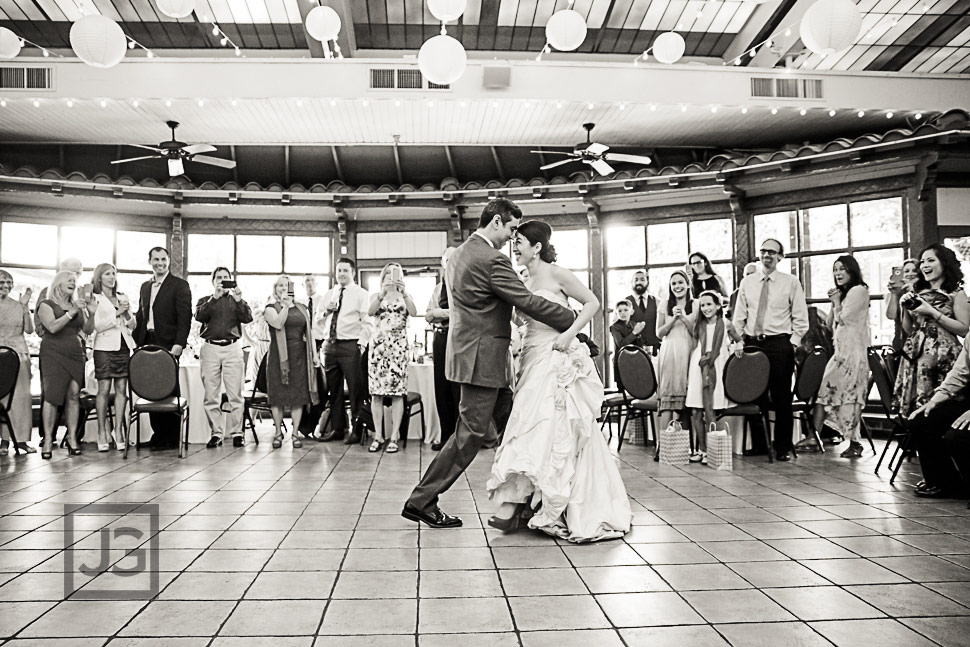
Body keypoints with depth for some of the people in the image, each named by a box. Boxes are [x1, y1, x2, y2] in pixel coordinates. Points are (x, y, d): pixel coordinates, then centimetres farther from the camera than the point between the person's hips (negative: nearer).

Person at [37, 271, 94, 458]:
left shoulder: (77, 305, 17)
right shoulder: (46, 305, 2)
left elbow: (88, 330, 12)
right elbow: (52, 327, -13)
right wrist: (72, 312, -14)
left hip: (75, 354, 4)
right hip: (53, 354, -4)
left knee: (73, 395, -3)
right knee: (52, 395, -10)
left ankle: (72, 438, 0)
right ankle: (48, 440, -5)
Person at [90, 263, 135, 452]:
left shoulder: (123, 298, 17)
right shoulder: (95, 299, 2)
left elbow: (133, 326, 16)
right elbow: (96, 326, -7)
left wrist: (127, 313, -2)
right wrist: (117, 314, -11)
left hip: (124, 346, 4)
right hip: (105, 347, -4)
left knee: (121, 389, 2)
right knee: (104, 389, -4)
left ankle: (118, 431, 7)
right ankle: (102, 432, 3)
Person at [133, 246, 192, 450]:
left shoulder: (179, 286, -1)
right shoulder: (145, 287, 19)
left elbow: (185, 317, -9)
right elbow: (140, 316, 21)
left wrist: (179, 344, -18)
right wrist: (138, 342, 11)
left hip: (168, 346, -6)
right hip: (147, 345, 6)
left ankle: (171, 438, 5)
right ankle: (158, 435, 15)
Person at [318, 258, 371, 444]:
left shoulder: (361, 294, -1)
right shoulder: (329, 294, 17)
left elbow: (367, 322, -7)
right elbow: (317, 317, 21)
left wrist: (361, 344, -15)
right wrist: (326, 311, 0)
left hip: (350, 345, -6)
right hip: (330, 345, 6)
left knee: (356, 389, -4)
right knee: (334, 389, 11)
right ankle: (337, 428, 20)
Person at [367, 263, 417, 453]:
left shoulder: (405, 296, 11)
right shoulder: (376, 296, 12)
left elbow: (413, 312, -10)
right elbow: (370, 312, -9)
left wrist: (403, 292, -24)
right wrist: (382, 293, -24)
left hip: (398, 347, -1)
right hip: (378, 346, 1)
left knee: (397, 393, -5)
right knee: (376, 393, -1)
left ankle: (394, 437, -2)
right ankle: (378, 436, 6)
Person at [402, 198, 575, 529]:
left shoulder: (459, 254, 13)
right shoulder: (492, 259, -18)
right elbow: (528, 302, -18)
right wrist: (573, 320, -8)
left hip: (468, 350, 10)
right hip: (482, 358, -10)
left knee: (511, 427, 16)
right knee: (469, 434, -3)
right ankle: (421, 502, 5)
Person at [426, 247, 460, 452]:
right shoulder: (438, 288, 19)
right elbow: (428, 315, 8)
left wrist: (442, 312, -10)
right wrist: (450, 312, -8)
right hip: (440, 337, 6)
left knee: (457, 389, -6)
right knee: (441, 389, 7)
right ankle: (446, 436, 15)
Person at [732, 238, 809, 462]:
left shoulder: (791, 283, 2)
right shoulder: (747, 282, 10)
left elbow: (801, 319, 1)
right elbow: (739, 316, 11)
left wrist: (793, 343, -8)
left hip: (780, 344, -3)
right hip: (751, 344, 3)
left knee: (782, 398, 1)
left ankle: (783, 448, 11)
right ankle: (758, 444, 18)